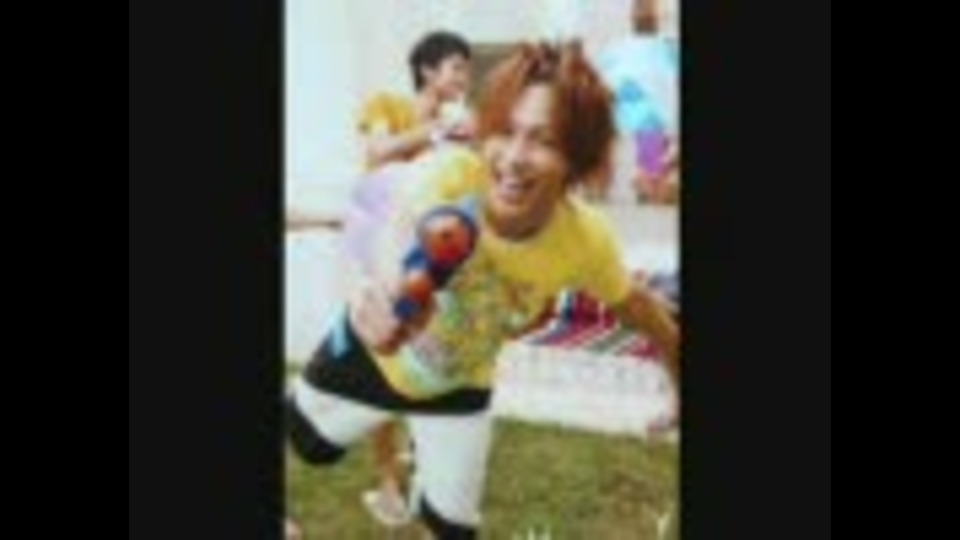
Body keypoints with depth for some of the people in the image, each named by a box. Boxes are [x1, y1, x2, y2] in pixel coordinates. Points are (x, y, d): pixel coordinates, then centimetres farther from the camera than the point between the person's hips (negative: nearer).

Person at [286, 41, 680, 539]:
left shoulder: (586, 241, -30)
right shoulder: (452, 175, -39)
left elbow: (636, 303, -10)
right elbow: (407, 225, -60)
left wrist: (675, 356, 6)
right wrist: (390, 284, -82)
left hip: (459, 384, 1)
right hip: (370, 350, -1)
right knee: (306, 443, 24)